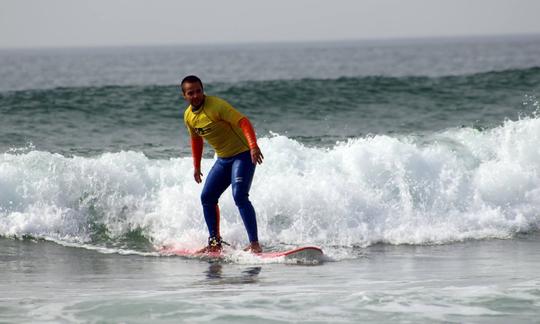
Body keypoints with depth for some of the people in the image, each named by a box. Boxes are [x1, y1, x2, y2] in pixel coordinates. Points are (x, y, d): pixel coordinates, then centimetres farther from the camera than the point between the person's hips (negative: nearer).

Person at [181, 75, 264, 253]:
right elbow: (196, 139, 21)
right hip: (223, 159, 9)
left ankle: (254, 243, -23)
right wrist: (196, 166, 23)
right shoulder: (188, 116, 4)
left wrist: (253, 146, -42)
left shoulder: (216, 106, -21)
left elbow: (243, 121, -29)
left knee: (239, 196, -22)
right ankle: (215, 242, 17)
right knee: (207, 197, 8)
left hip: (243, 154, -9)